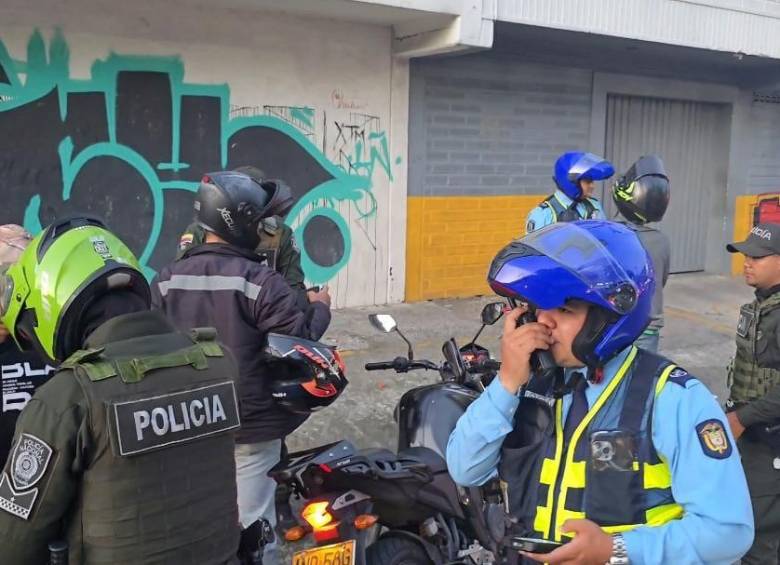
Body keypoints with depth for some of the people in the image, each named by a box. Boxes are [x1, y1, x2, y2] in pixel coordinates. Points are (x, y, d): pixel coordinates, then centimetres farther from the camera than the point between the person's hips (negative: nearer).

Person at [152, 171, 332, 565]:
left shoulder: (167, 280, -1)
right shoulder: (259, 281, -20)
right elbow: (301, 341, -17)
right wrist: (320, 308, 2)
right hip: (251, 426, -6)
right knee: (253, 527, 7)